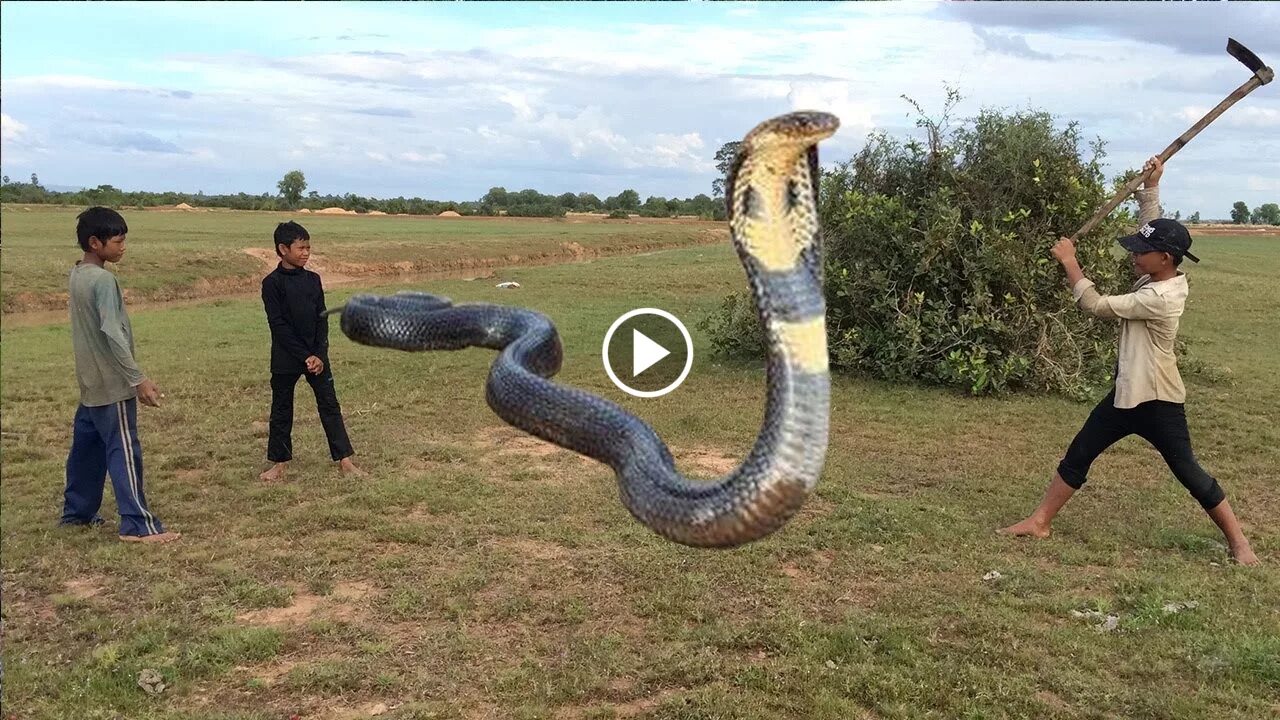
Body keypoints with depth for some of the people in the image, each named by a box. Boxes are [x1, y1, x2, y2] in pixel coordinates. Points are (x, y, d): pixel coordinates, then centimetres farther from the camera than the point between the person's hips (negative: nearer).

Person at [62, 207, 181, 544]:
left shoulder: (78, 275, 10)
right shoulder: (102, 279, -19)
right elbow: (112, 334, -26)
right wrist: (138, 379, -26)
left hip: (91, 381, 9)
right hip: (111, 384, -9)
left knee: (87, 447, 17)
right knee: (124, 451, -8)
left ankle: (77, 511, 27)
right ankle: (138, 525, -6)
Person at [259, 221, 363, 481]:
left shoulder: (313, 279, 5)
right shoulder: (272, 283, -9)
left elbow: (322, 319, 3)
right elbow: (278, 325, -13)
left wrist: (320, 355, -8)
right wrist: (304, 356, -16)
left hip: (316, 356, 4)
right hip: (285, 359, -4)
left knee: (330, 405, 3)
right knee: (281, 410, 8)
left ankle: (345, 460, 6)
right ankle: (280, 463, 21)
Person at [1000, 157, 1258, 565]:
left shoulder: (1159, 297, -26)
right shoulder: (1159, 278, 1)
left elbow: (1096, 305, -25)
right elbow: (1151, 230, 13)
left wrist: (1069, 262, -17)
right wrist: (1150, 187, 6)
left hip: (1157, 400, -9)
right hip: (1126, 393, 9)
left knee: (1188, 473, 2)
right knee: (1077, 457, 9)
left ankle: (1238, 541, 18)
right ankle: (1039, 523, 16)